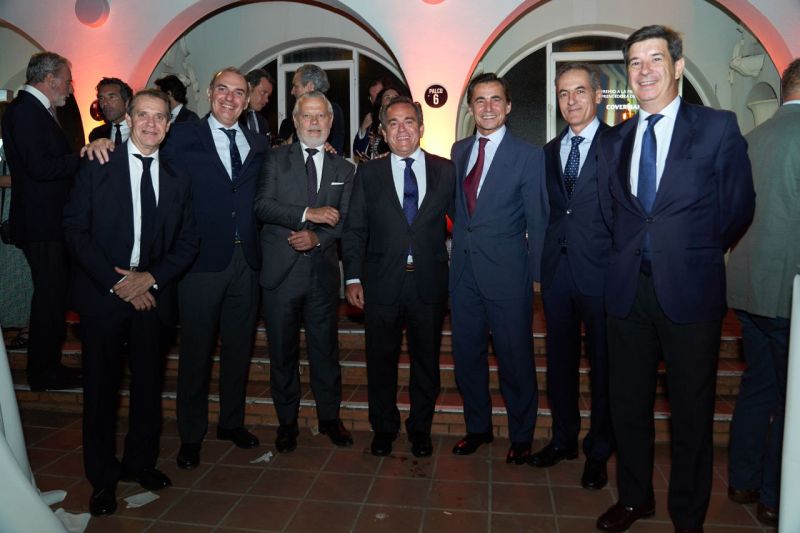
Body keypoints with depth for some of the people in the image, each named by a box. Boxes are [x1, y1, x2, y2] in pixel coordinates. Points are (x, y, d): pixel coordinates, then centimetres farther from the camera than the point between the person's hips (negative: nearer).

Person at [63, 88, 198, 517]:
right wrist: (116, 281, -13)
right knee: (101, 386, 7)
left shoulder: (177, 178, 7)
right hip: (102, 292, -2)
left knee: (149, 383, 11)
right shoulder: (98, 168, -1)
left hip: (152, 293, 3)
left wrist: (152, 277, -9)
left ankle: (140, 462, 31)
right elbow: (75, 230, -6)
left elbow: (187, 242, 6)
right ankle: (103, 478, 23)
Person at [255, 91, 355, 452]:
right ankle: (287, 421, 26)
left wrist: (317, 237, -13)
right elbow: (262, 206, -9)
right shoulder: (276, 160, 4)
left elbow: (345, 220, 4)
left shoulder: (343, 169, 10)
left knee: (325, 348, 10)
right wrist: (307, 214, -19)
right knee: (283, 351, 9)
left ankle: (329, 417, 27)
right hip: (280, 270, -1)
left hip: (323, 271, 2)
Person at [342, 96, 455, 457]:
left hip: (429, 282, 0)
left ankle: (420, 428, 32)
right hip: (381, 283, 0)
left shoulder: (446, 171, 4)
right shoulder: (369, 173, 4)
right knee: (381, 360, 11)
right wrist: (353, 278, -4)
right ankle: (384, 428, 31)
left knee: (427, 360, 12)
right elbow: (354, 230, 3)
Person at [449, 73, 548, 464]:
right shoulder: (459, 150, 10)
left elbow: (537, 222, -5)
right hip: (464, 270, 5)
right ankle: (478, 427, 33)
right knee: (467, 355, 14)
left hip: (506, 271, -5)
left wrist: (537, 277, -7)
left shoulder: (529, 156, -5)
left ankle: (521, 436, 27)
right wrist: (458, 252, 6)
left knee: (515, 359, 6)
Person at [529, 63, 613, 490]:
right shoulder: (549, 151, 13)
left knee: (603, 363, 8)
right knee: (560, 359, 14)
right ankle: (564, 438, 32)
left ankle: (598, 451, 24)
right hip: (557, 267, 5)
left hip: (601, 269, -5)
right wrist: (543, 260, 6)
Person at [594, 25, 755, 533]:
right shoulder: (612, 141, 9)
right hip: (628, 288, 4)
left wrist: (698, 256, 9)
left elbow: (738, 206, 2)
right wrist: (631, 253, 8)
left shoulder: (719, 127, -2)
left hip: (690, 289, -3)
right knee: (628, 402, 14)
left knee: (692, 409, 9)